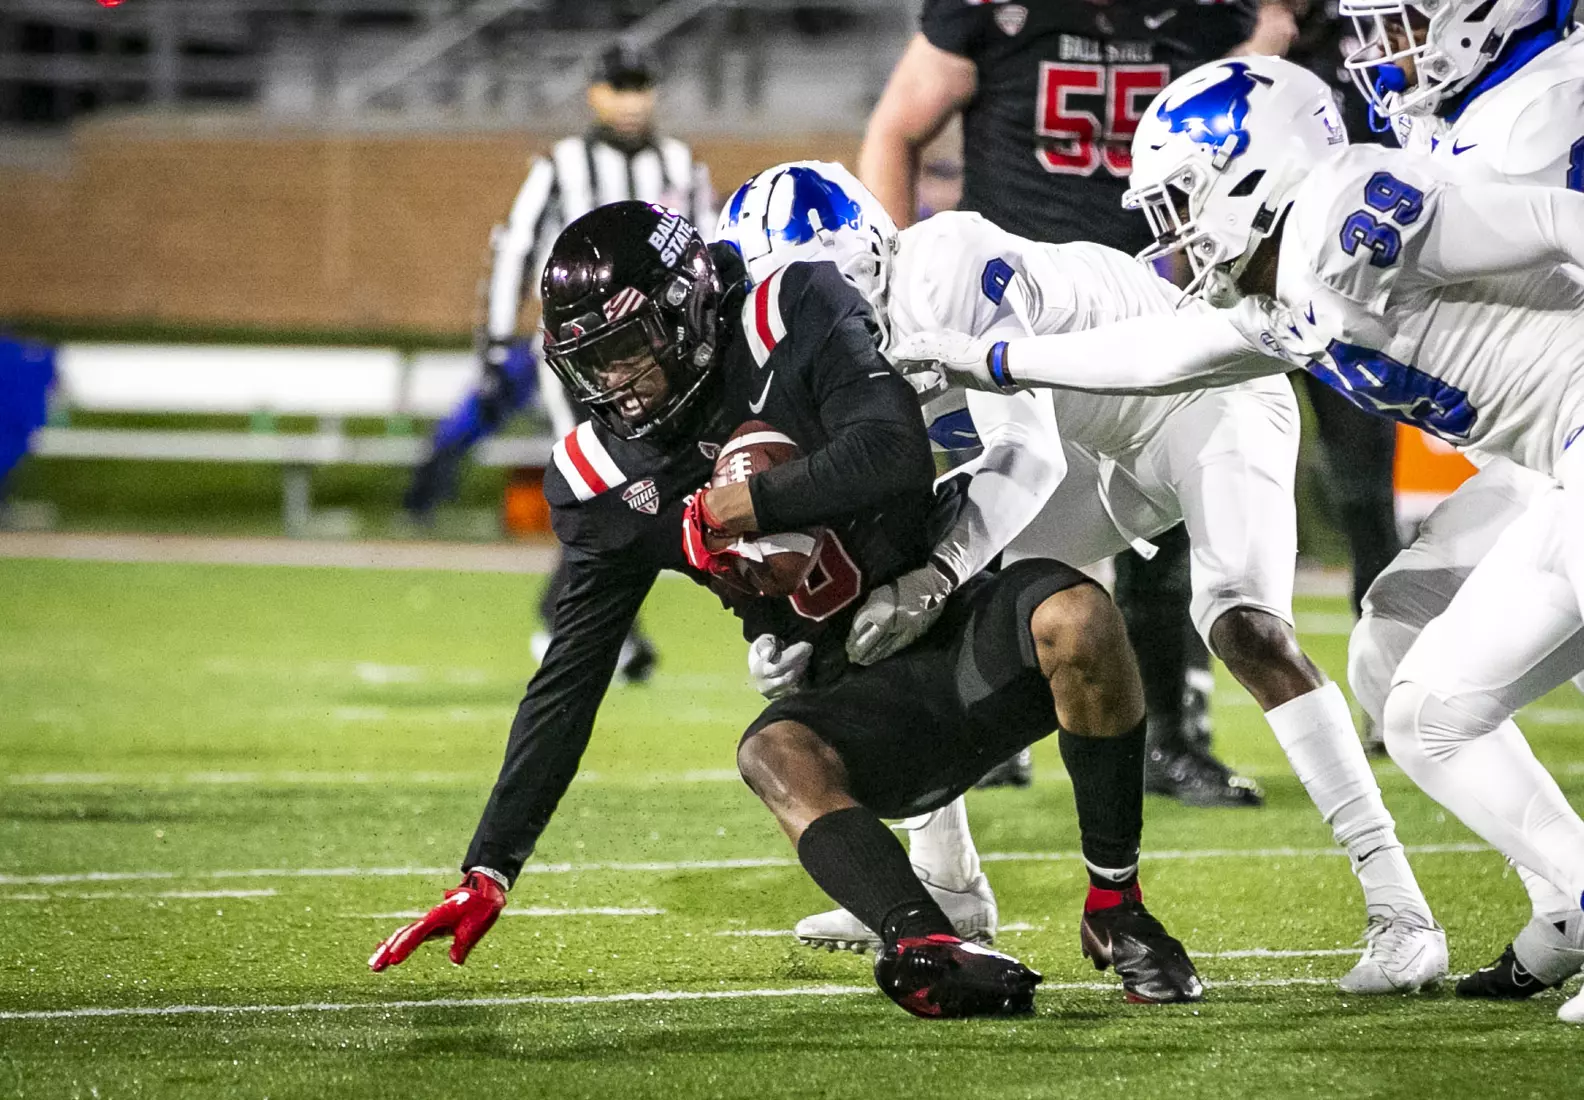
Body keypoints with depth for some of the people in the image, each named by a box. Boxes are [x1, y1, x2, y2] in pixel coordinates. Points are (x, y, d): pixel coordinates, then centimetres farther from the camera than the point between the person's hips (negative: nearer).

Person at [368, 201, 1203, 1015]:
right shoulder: (606, 481, 2)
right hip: (863, 699, 2)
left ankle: (1117, 911, -20)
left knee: (1076, 616, -35)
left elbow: (893, 456, -26)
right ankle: (932, 949, -52)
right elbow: (568, 681, 7)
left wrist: (738, 508, -18)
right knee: (775, 753, -31)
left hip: (967, 625, -2)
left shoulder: (796, 318, -10)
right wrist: (488, 873, 5)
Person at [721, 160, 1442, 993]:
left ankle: (1398, 907, -29)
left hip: (1208, 399, -9)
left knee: (1246, 628, -29)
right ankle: (945, 880, 15)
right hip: (1105, 443, 9)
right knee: (935, 617, 2)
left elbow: (1028, 454, -37)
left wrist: (937, 572, -48)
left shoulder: (950, 271, -32)